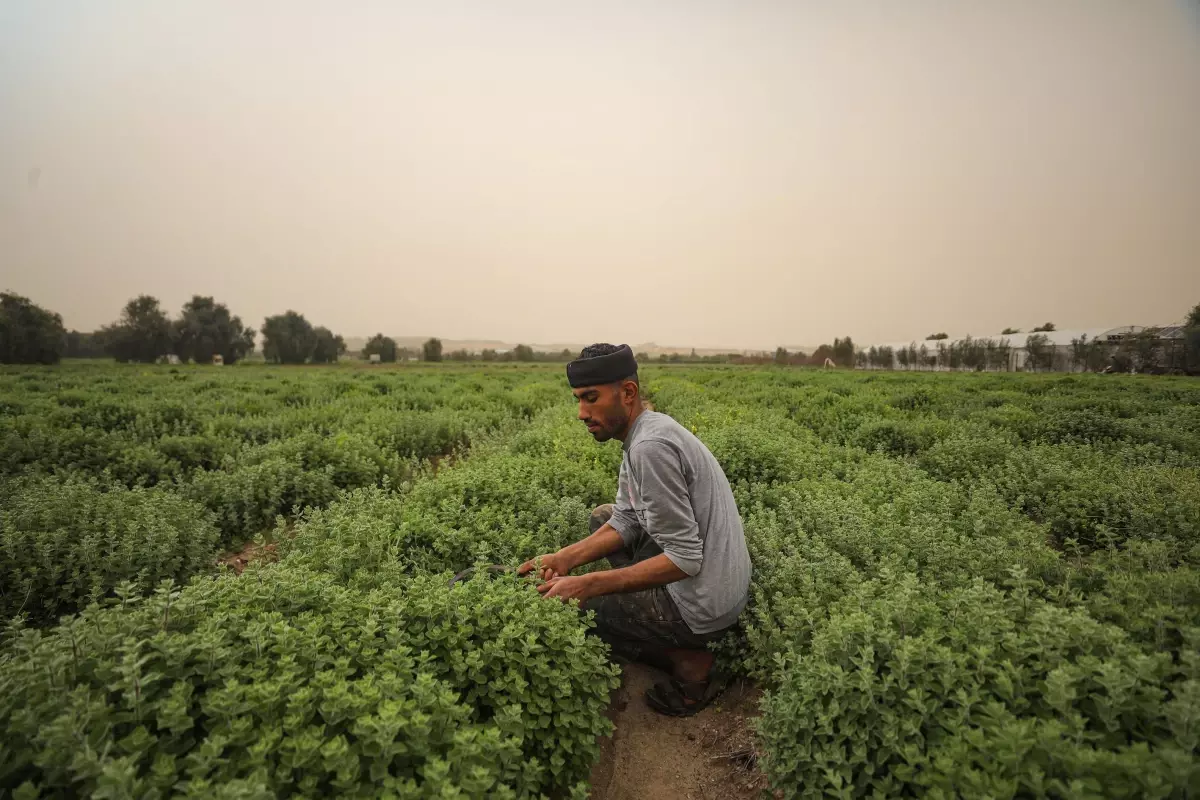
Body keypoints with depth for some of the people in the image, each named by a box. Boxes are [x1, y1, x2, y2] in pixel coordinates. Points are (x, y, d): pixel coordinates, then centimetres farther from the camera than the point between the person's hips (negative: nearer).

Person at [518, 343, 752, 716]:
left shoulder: (650, 447, -26)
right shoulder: (644, 432, 6)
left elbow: (686, 560, -26)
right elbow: (626, 522, 6)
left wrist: (586, 585, -25)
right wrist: (565, 557, -7)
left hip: (703, 606, -10)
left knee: (562, 604, -3)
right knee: (603, 516, 22)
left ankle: (688, 661, 2)